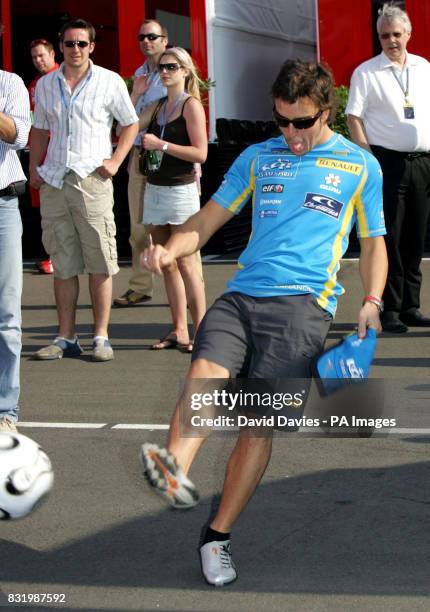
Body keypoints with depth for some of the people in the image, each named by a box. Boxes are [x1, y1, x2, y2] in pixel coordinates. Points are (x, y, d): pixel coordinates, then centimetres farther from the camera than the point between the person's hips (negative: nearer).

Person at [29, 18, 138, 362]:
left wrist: (115, 160, -3)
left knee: (100, 262, -3)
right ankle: (66, 338, 13)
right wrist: (34, 166, 10)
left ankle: (101, 337, 3)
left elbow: (131, 123, 9)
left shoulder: (110, 82, 2)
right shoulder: (45, 85, 13)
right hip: (53, 181, 4)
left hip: (92, 179, -3)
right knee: (63, 264, 7)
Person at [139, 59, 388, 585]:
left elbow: (373, 243, 18)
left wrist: (371, 300, 1)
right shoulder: (257, 157, 19)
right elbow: (208, 219, 20)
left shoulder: (360, 166, 13)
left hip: (304, 301, -3)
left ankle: (217, 536, 0)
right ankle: (175, 470, -49)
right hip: (242, 294, 3)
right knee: (206, 371, -26)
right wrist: (170, 249, -1)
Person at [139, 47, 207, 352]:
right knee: (167, 264, 8)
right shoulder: (158, 106, 15)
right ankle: (179, 331, 12)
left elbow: (200, 153, -15)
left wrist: (161, 144, -17)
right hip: (155, 189, 8)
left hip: (181, 190, -7)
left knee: (186, 263, -9)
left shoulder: (191, 105, -7)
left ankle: (201, 332, -6)